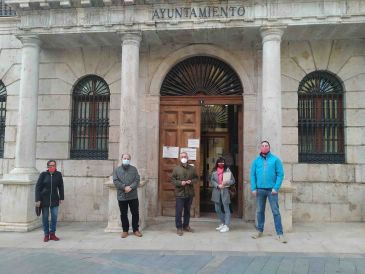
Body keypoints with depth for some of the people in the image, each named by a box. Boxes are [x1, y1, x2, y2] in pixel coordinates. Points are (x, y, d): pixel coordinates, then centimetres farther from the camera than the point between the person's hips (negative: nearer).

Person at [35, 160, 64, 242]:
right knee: (45, 217, 7)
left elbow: (61, 187, 6)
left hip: (54, 199, 1)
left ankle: (52, 234, 16)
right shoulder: (43, 174, -7)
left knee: (54, 216, 2)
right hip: (44, 199, -1)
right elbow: (38, 187, -6)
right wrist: (37, 200, -11)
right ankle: (46, 235, 18)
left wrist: (61, 198, 5)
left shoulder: (58, 174, -2)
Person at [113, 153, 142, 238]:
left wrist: (131, 187, -18)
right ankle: (125, 230, 20)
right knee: (123, 214, 8)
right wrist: (124, 187, -18)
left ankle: (135, 229, 19)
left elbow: (137, 180, -2)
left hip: (133, 196, 1)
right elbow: (115, 181, -6)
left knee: (135, 213, 5)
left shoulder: (134, 169, 7)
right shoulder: (117, 170, 5)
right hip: (121, 196, 0)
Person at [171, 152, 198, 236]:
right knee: (179, 211, -1)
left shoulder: (192, 168, 6)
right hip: (180, 193, -3)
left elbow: (196, 178, 11)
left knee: (187, 211, 14)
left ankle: (186, 226, 29)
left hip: (190, 193, 3)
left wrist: (191, 181, -10)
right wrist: (180, 183, -18)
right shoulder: (176, 168, -2)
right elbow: (172, 180, -3)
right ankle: (179, 227, 11)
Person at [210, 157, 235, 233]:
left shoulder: (227, 170, -3)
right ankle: (222, 223, 28)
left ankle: (226, 226, 3)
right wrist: (217, 185, -10)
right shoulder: (214, 171, 6)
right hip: (216, 191, 4)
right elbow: (212, 180, 5)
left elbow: (233, 180, 0)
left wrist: (226, 182, -16)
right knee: (217, 209, 11)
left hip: (225, 191, -4)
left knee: (226, 209, -2)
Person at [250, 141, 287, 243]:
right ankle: (259, 231, 26)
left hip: (272, 189, -2)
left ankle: (280, 233, 6)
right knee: (260, 211, 13)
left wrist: (276, 188, -13)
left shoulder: (275, 159, -1)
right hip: (260, 189, 3)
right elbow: (252, 175, 5)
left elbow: (280, 174, -5)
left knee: (276, 212, -1)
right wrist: (253, 188, -4)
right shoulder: (256, 161, 5)